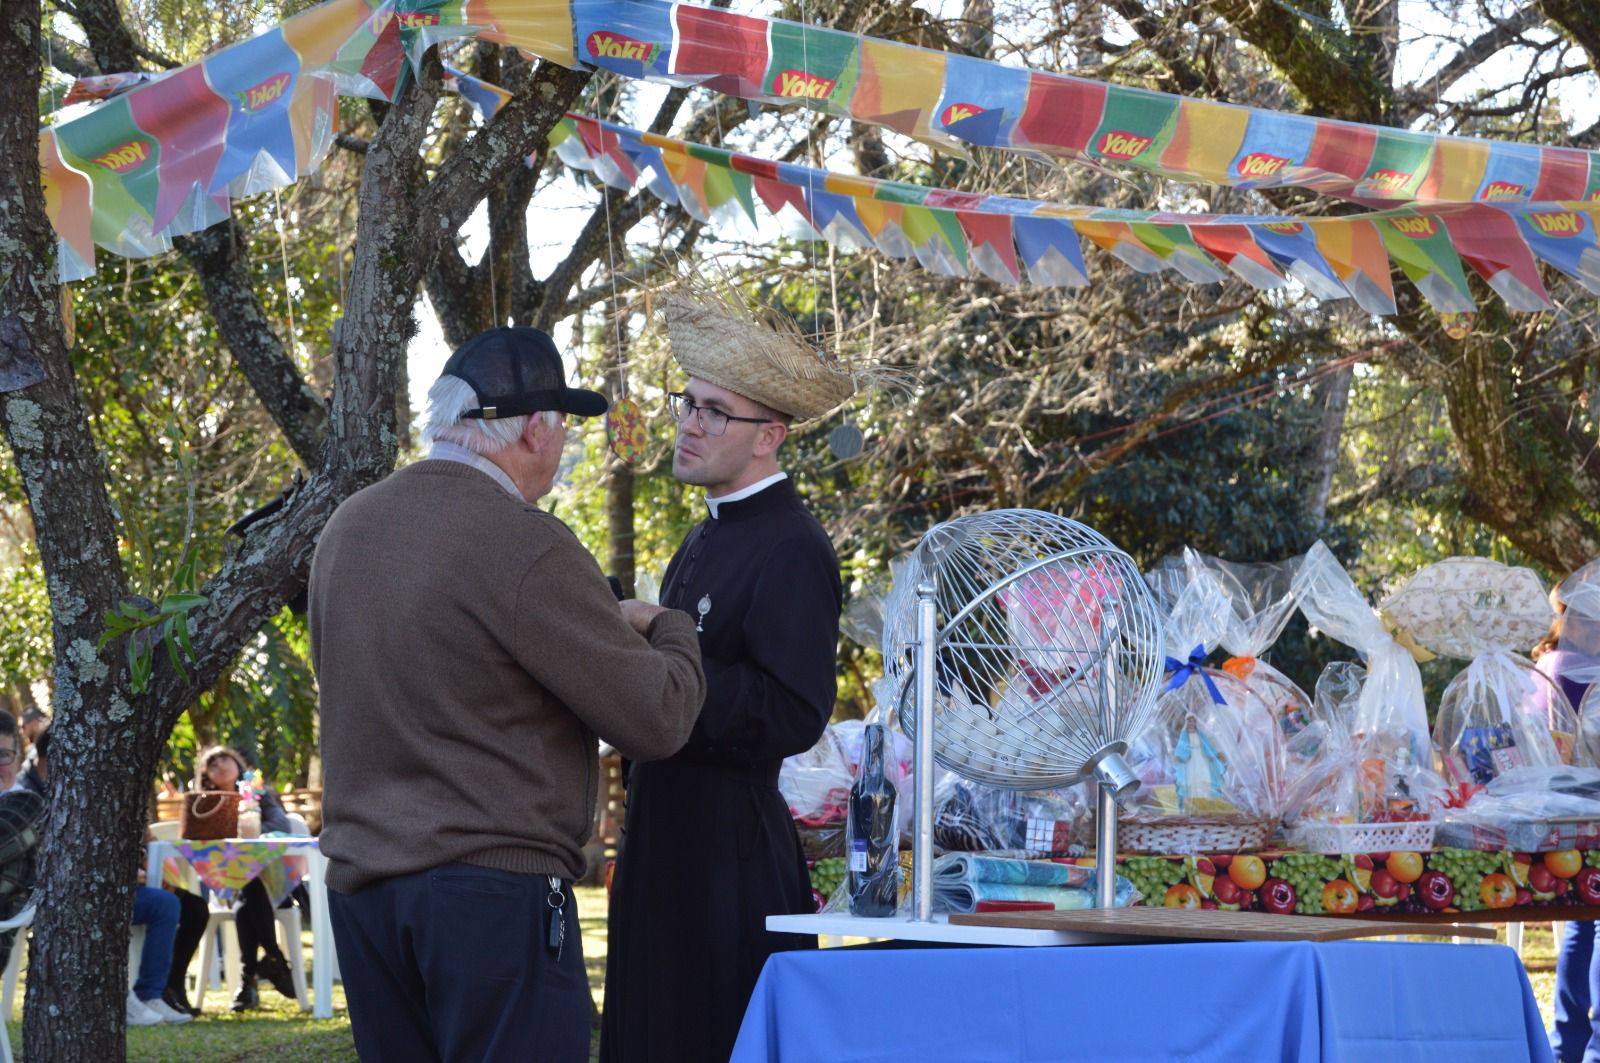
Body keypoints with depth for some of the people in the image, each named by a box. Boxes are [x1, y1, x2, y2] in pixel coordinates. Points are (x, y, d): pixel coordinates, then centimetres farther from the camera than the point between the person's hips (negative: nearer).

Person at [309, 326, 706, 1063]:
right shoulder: (527, 546, -14)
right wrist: (670, 632, 11)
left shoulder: (347, 526, 8)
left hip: (360, 882, 8)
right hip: (491, 885, -8)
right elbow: (656, 720, -11)